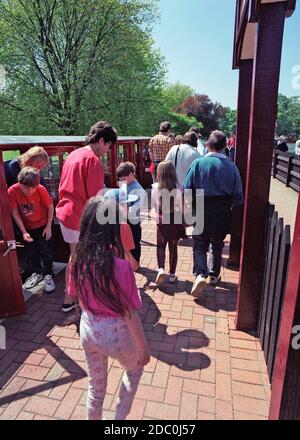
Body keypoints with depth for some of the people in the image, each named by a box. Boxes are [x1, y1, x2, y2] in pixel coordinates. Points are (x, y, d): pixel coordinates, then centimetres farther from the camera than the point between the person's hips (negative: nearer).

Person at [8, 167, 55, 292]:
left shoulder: (41, 189, -27)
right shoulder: (12, 191, -24)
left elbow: (50, 207, -13)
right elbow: (15, 213, -15)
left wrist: (48, 227, -12)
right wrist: (24, 232, -17)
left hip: (43, 225, -2)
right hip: (27, 227, 3)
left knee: (46, 252, 2)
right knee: (30, 253, 15)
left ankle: (48, 275, 21)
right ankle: (36, 273, 36)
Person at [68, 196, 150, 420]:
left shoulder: (78, 261, -12)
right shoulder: (120, 267, -29)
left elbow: (78, 298, 3)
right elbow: (130, 314, -20)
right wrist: (143, 348, -6)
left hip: (88, 331, 5)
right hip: (116, 334, -4)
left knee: (95, 384, 29)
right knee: (135, 368, 31)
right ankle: (120, 417, 37)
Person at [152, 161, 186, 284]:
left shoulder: (155, 188, -10)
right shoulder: (178, 188, -11)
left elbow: (154, 205, 2)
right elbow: (181, 208, -3)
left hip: (161, 221, 0)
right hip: (175, 221, 0)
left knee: (160, 246, 16)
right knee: (173, 248, 13)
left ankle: (161, 269, -3)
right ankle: (172, 275, 22)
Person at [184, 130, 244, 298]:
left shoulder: (198, 163, -11)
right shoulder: (231, 166, -9)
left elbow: (187, 190, -9)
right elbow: (238, 198, -7)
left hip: (201, 213, -1)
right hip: (222, 214, 1)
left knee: (200, 245, 13)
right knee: (217, 245, 21)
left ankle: (200, 274, -6)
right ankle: (214, 275, 35)